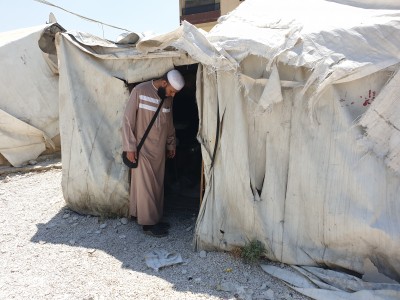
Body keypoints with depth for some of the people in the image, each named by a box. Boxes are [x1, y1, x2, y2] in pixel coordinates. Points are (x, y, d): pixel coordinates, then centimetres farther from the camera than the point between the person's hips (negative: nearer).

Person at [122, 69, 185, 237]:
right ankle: (148, 223, 12)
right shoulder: (140, 91, -14)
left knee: (158, 186, 12)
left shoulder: (168, 97, 5)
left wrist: (171, 144, 18)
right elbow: (128, 120, -13)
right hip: (143, 149, -6)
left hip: (159, 150, 6)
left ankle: (155, 219, 24)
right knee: (145, 186, 0)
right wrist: (130, 147, -14)